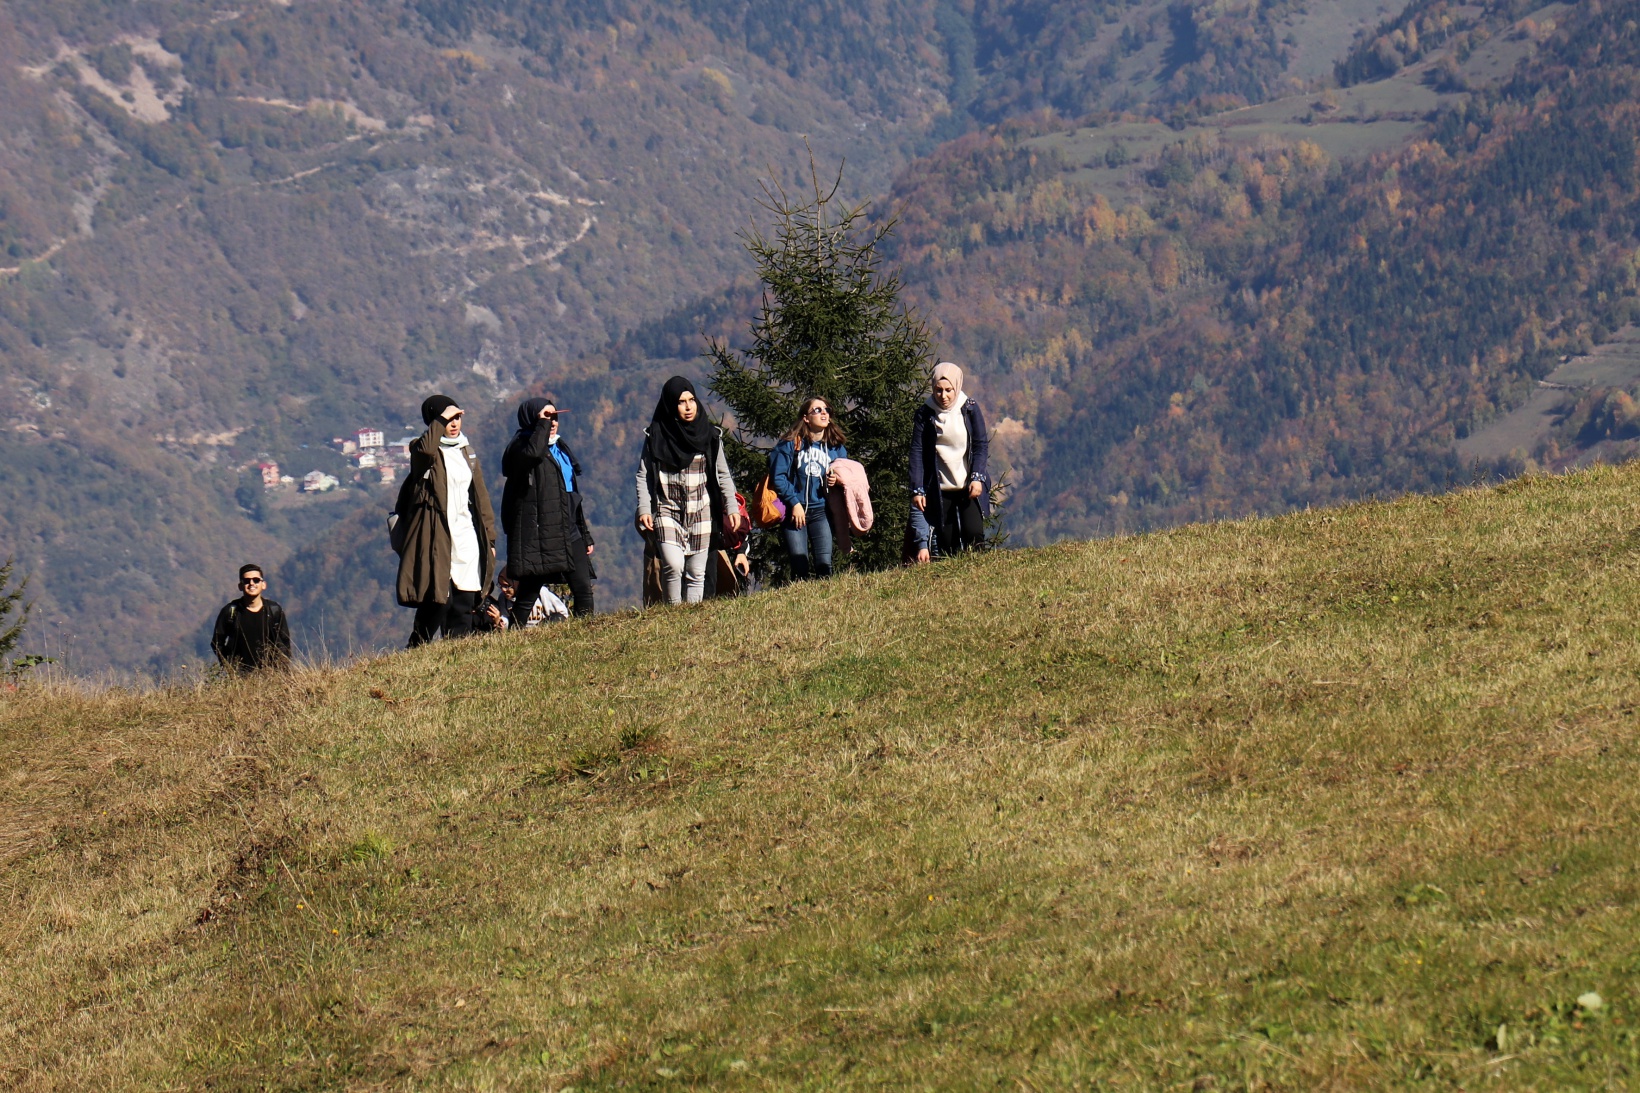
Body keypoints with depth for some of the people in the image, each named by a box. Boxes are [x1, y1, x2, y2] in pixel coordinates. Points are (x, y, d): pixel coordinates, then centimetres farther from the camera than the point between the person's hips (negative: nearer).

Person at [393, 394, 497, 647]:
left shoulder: (466, 452, 18)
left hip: (466, 538, 6)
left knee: (465, 606, 3)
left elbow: (480, 496, 20)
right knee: (437, 601, -12)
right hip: (436, 538, -6)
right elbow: (425, 449, -28)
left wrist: (489, 537, 15)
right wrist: (441, 419, -16)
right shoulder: (424, 450, -1)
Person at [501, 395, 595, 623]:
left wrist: (585, 535, 23)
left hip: (568, 534, 7)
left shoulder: (560, 448, 20)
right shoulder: (521, 446, -4)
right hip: (537, 535, -7)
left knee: (583, 588, -1)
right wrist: (542, 423, -19)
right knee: (528, 592, -6)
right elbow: (533, 452, -32)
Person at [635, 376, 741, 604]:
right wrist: (644, 509, -10)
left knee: (696, 573, 2)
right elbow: (643, 475, 1)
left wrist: (731, 507, -1)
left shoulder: (710, 435, 5)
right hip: (667, 511, -2)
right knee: (673, 565, -20)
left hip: (701, 514, 2)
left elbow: (723, 475, 9)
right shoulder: (655, 436, 0)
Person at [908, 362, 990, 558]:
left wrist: (977, 477, -13)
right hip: (940, 489, 0)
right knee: (946, 541, -3)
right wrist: (917, 490, -9)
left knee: (973, 533, -14)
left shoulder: (970, 409, -1)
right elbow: (917, 452, -2)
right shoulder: (924, 414, -1)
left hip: (969, 486, 0)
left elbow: (981, 445, 0)